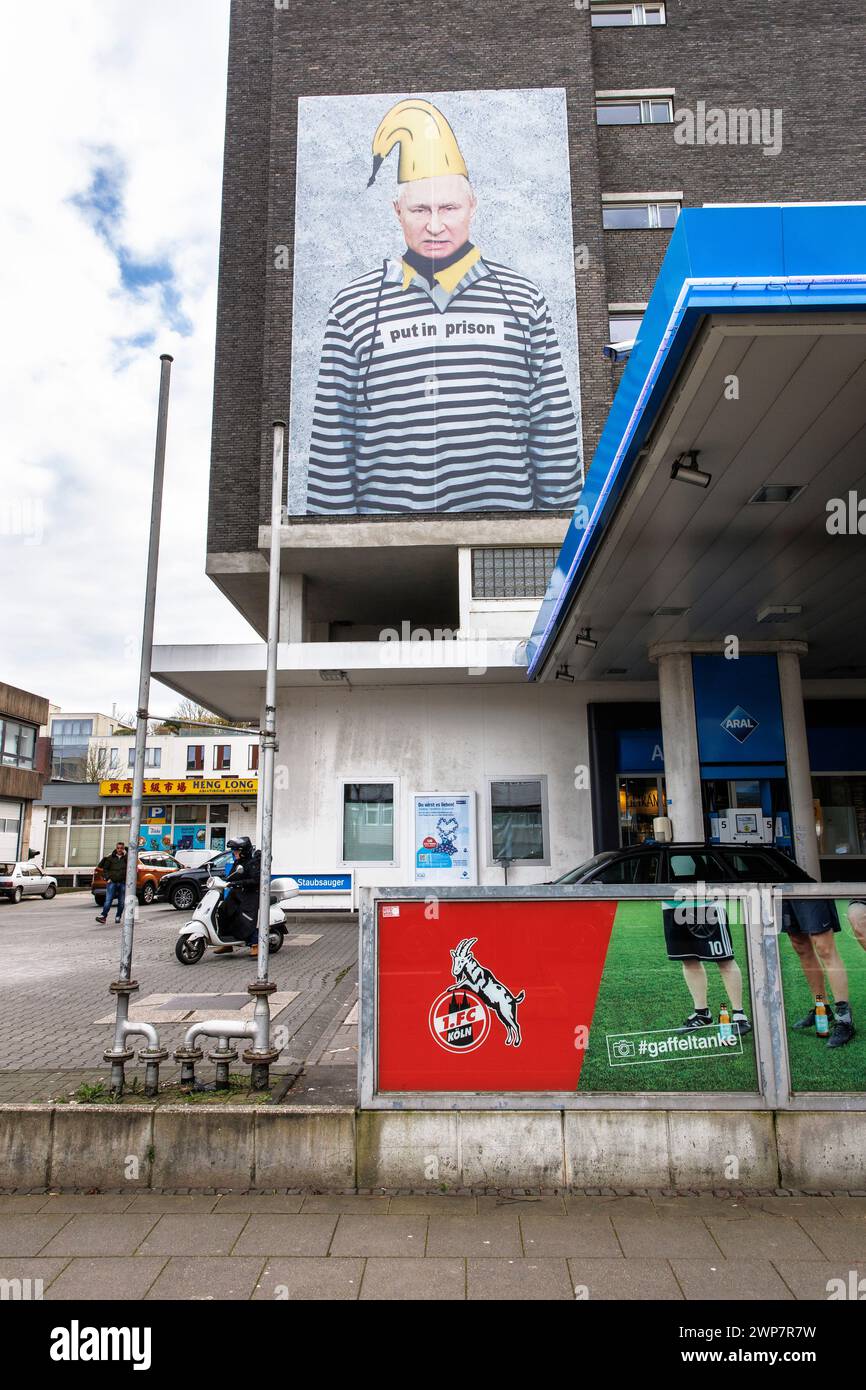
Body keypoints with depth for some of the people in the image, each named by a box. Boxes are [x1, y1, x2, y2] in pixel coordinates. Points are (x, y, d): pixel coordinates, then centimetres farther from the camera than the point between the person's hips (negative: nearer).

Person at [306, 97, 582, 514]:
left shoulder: (524, 300, 5)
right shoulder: (353, 307, 2)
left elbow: (555, 425, 6)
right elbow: (331, 434, 2)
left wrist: (561, 503, 3)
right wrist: (332, 509, 0)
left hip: (506, 501, 1)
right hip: (386, 502, -1)